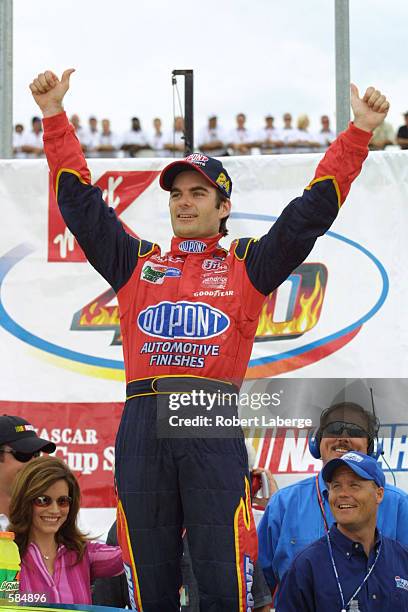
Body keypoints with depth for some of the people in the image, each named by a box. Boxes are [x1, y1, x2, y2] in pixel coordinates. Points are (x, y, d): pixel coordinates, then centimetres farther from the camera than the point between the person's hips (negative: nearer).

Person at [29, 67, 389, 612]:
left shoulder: (248, 266, 17)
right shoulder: (137, 265, 22)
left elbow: (314, 209, 13)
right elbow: (80, 201, 20)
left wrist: (359, 132, 7)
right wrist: (55, 117, 16)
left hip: (214, 427, -2)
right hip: (142, 424, 2)